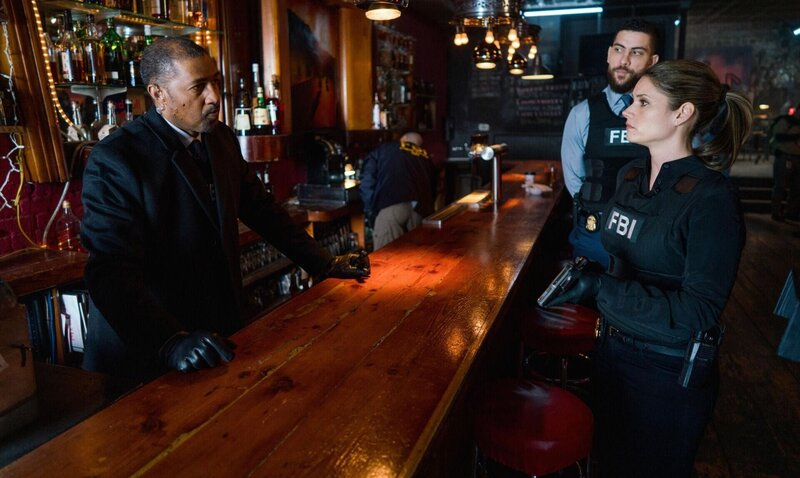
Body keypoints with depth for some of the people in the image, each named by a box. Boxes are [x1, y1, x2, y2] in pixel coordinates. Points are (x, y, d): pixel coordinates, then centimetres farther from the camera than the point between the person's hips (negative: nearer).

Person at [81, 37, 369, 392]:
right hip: (145, 348, -6)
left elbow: (261, 208, 9)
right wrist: (171, 342, -39)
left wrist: (325, 265, 4)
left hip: (220, 329, 6)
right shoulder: (113, 161, -18)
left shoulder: (223, 140, 2)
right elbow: (113, 271, -25)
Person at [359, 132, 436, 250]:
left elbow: (367, 183, 10)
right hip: (422, 208, 4)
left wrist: (370, 213, 12)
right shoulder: (425, 157, 33)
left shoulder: (383, 149, 22)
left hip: (391, 206, -4)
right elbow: (432, 190, 27)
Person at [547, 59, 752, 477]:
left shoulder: (710, 198, -21)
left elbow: (699, 311, -24)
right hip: (613, 347, 7)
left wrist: (601, 289, -28)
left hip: (669, 371, -6)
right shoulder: (630, 175, 1)